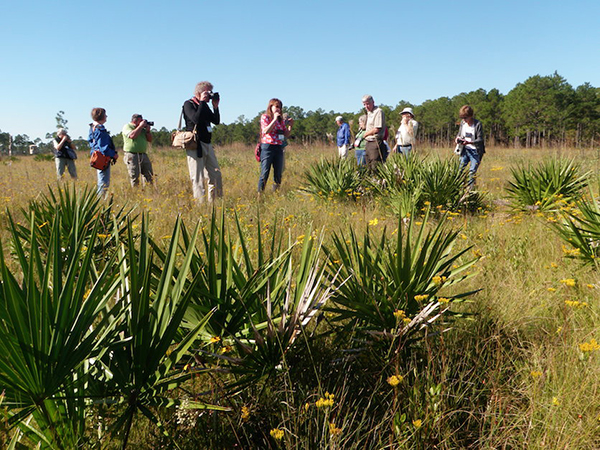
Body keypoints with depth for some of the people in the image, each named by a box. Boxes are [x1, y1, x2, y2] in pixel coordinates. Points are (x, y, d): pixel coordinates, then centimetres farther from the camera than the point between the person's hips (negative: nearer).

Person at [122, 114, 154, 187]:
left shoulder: (143, 128, 18)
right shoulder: (127, 126, 1)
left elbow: (150, 140, 17)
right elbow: (132, 135, -18)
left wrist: (148, 130, 1)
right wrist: (140, 126, -10)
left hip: (143, 155, 6)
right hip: (132, 155, -6)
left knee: (149, 175, 1)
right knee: (134, 177, -5)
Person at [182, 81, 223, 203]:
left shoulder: (204, 106, 18)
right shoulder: (189, 104, -5)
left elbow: (216, 121, 16)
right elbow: (196, 119, -23)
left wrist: (215, 106, 6)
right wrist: (202, 102, -15)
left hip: (207, 145, 8)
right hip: (195, 145, -8)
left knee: (216, 175, 8)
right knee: (198, 179, -6)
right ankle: (200, 204, -3)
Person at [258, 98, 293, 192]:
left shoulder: (281, 120, 15)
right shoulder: (265, 117, 1)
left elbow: (286, 135, 15)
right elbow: (265, 131, -15)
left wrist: (290, 125, 0)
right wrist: (274, 119, -13)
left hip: (279, 148, 5)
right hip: (267, 147, -5)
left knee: (278, 175, 5)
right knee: (264, 174, -8)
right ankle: (260, 194, -3)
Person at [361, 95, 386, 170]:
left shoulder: (378, 112, -11)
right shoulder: (368, 112, 18)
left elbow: (377, 129, -17)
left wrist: (366, 134, -4)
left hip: (376, 143, -9)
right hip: (368, 143, 9)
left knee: (375, 167, -10)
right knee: (369, 167, 12)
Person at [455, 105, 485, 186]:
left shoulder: (478, 124, -13)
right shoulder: (462, 122, 3)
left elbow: (480, 139, -15)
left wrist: (469, 142, -31)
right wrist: (457, 138, -8)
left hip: (475, 151, -5)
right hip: (465, 150, 5)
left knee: (472, 172, -5)